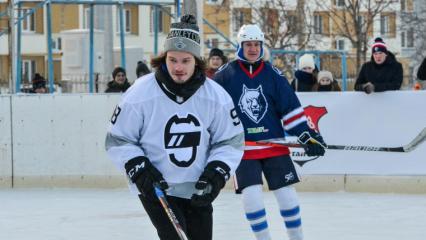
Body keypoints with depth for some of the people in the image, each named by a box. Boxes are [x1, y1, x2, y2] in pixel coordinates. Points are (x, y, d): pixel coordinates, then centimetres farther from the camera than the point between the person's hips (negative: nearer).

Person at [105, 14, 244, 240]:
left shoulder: (216, 96, -10)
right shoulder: (140, 94, -16)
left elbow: (231, 141, 0)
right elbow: (118, 140, -7)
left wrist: (216, 173, -14)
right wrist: (138, 168, -19)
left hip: (197, 188, 4)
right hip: (155, 188, -4)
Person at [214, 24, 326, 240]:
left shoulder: (273, 74, 2)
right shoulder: (225, 75, -3)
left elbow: (290, 108, 3)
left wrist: (307, 135, -3)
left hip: (274, 146, 2)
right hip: (242, 148, -2)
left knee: (287, 194, 2)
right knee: (251, 194, -12)